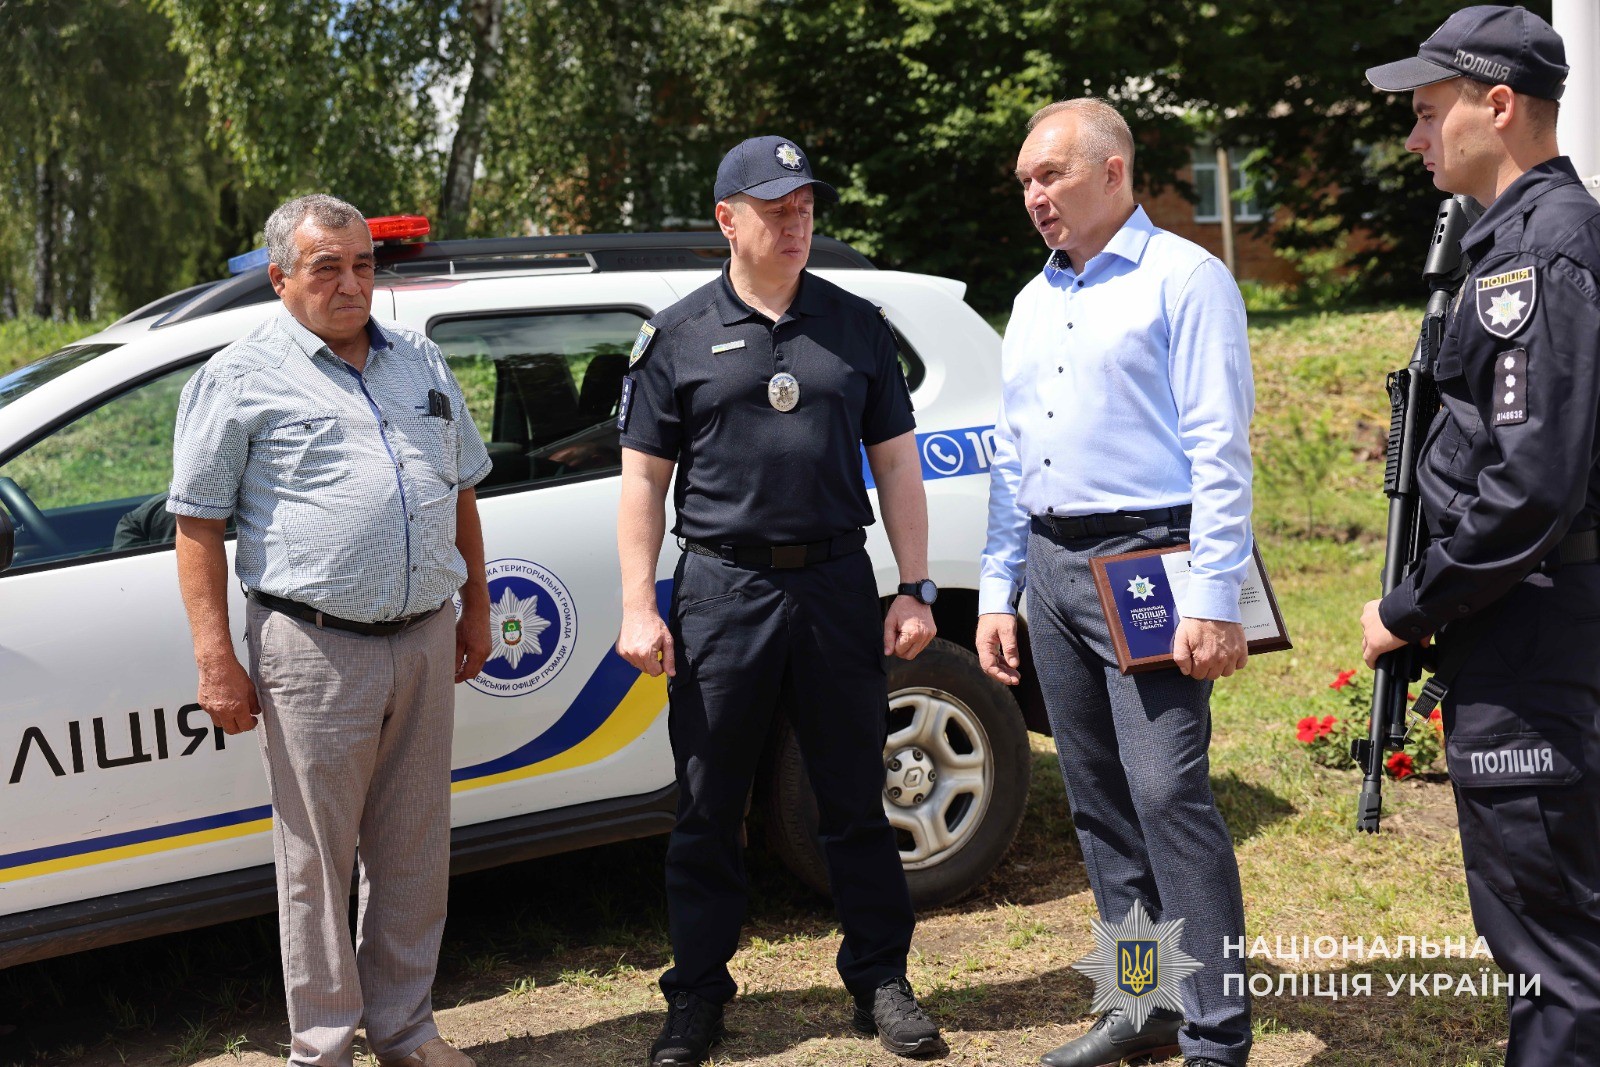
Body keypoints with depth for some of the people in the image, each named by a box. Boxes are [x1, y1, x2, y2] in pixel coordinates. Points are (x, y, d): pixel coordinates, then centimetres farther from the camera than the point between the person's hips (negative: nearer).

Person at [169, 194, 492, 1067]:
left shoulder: (419, 361, 14)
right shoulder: (241, 376, -1)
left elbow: (461, 490, 22)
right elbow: (198, 525, -3)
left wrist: (474, 605, 18)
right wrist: (215, 659, -9)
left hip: (424, 641, 5)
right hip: (314, 650, -4)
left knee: (415, 853, 12)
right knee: (317, 858, 4)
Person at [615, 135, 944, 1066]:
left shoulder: (857, 326, 9)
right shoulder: (681, 336, 4)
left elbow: (896, 464, 10)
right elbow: (644, 480, 4)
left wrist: (916, 590, 3)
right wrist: (638, 606, -4)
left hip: (837, 585, 1)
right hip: (722, 589, -1)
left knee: (856, 799, 9)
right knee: (708, 807, 6)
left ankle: (881, 981, 23)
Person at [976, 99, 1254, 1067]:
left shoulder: (1185, 279, -4)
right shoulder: (1034, 303, 19)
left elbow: (1220, 449, -11)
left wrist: (1213, 602, -18)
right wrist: (997, 592, 16)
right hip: (1052, 567, 8)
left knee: (1169, 794, -10)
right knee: (1100, 800, 10)